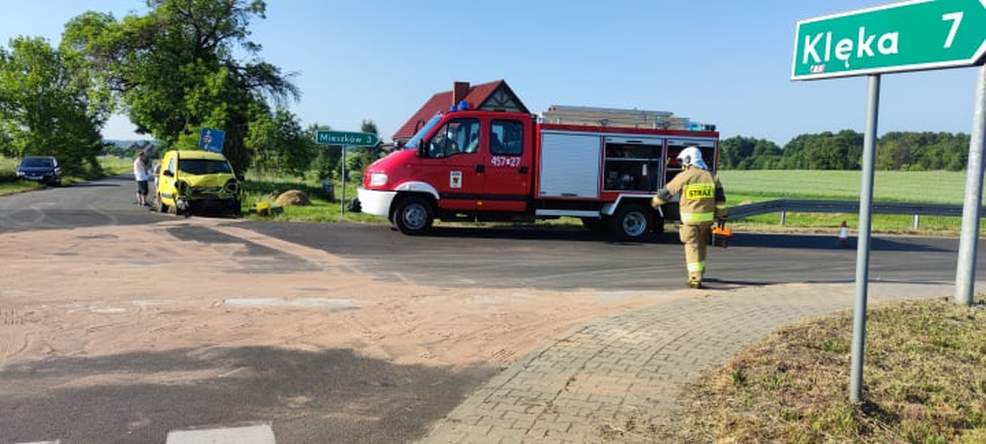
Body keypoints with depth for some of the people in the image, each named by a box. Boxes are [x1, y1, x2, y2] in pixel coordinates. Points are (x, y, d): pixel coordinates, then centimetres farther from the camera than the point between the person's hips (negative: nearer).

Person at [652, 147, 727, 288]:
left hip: (690, 219, -4)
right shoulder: (711, 176, 5)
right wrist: (721, 217, 12)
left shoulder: (684, 176, -8)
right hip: (707, 218, 4)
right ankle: (699, 272, 34)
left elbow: (667, 192, 3)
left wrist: (655, 202, 20)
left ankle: (695, 279, -6)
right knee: (701, 246, 20)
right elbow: (720, 198, 6)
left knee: (692, 247, 0)